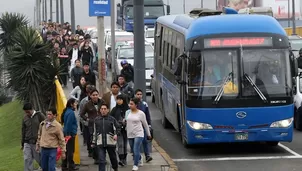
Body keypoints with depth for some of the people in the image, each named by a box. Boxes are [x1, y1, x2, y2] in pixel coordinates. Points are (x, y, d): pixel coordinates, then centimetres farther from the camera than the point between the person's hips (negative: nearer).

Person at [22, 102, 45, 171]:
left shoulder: (39, 116, -6)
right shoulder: (25, 118, 8)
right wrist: (22, 143, 18)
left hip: (37, 143, -4)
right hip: (27, 143, 4)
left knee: (40, 160, 4)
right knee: (27, 160, -2)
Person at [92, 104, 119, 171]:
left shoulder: (112, 119, -3)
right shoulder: (97, 119, 7)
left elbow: (116, 128, 1)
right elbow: (95, 132, 16)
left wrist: (116, 134, -20)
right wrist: (94, 142, 18)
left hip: (111, 142, -1)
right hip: (100, 143, 1)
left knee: (113, 158, 18)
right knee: (101, 160, -8)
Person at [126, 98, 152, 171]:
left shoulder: (141, 113, -7)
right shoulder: (127, 112, 3)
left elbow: (145, 124, 2)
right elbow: (126, 121, 15)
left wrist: (148, 134, 9)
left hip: (138, 134, -5)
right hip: (130, 135, 5)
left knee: (136, 150, -14)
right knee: (134, 151, 15)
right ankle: (140, 159, 41)